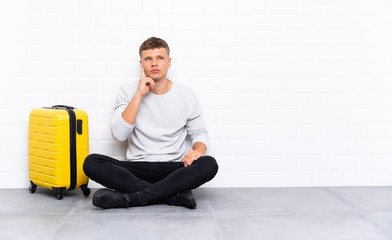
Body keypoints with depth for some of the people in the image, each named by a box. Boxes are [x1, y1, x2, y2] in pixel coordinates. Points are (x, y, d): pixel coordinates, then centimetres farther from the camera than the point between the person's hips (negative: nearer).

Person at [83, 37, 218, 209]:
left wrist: (198, 149, -12)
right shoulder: (128, 91, 3)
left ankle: (129, 197, -31)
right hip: (136, 169, 0)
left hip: (173, 169, 0)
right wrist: (139, 95, -14)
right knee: (91, 163, -26)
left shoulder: (186, 95, 5)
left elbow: (199, 132, 12)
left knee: (209, 164, -30)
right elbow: (119, 134, -10)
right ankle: (174, 193, -30)